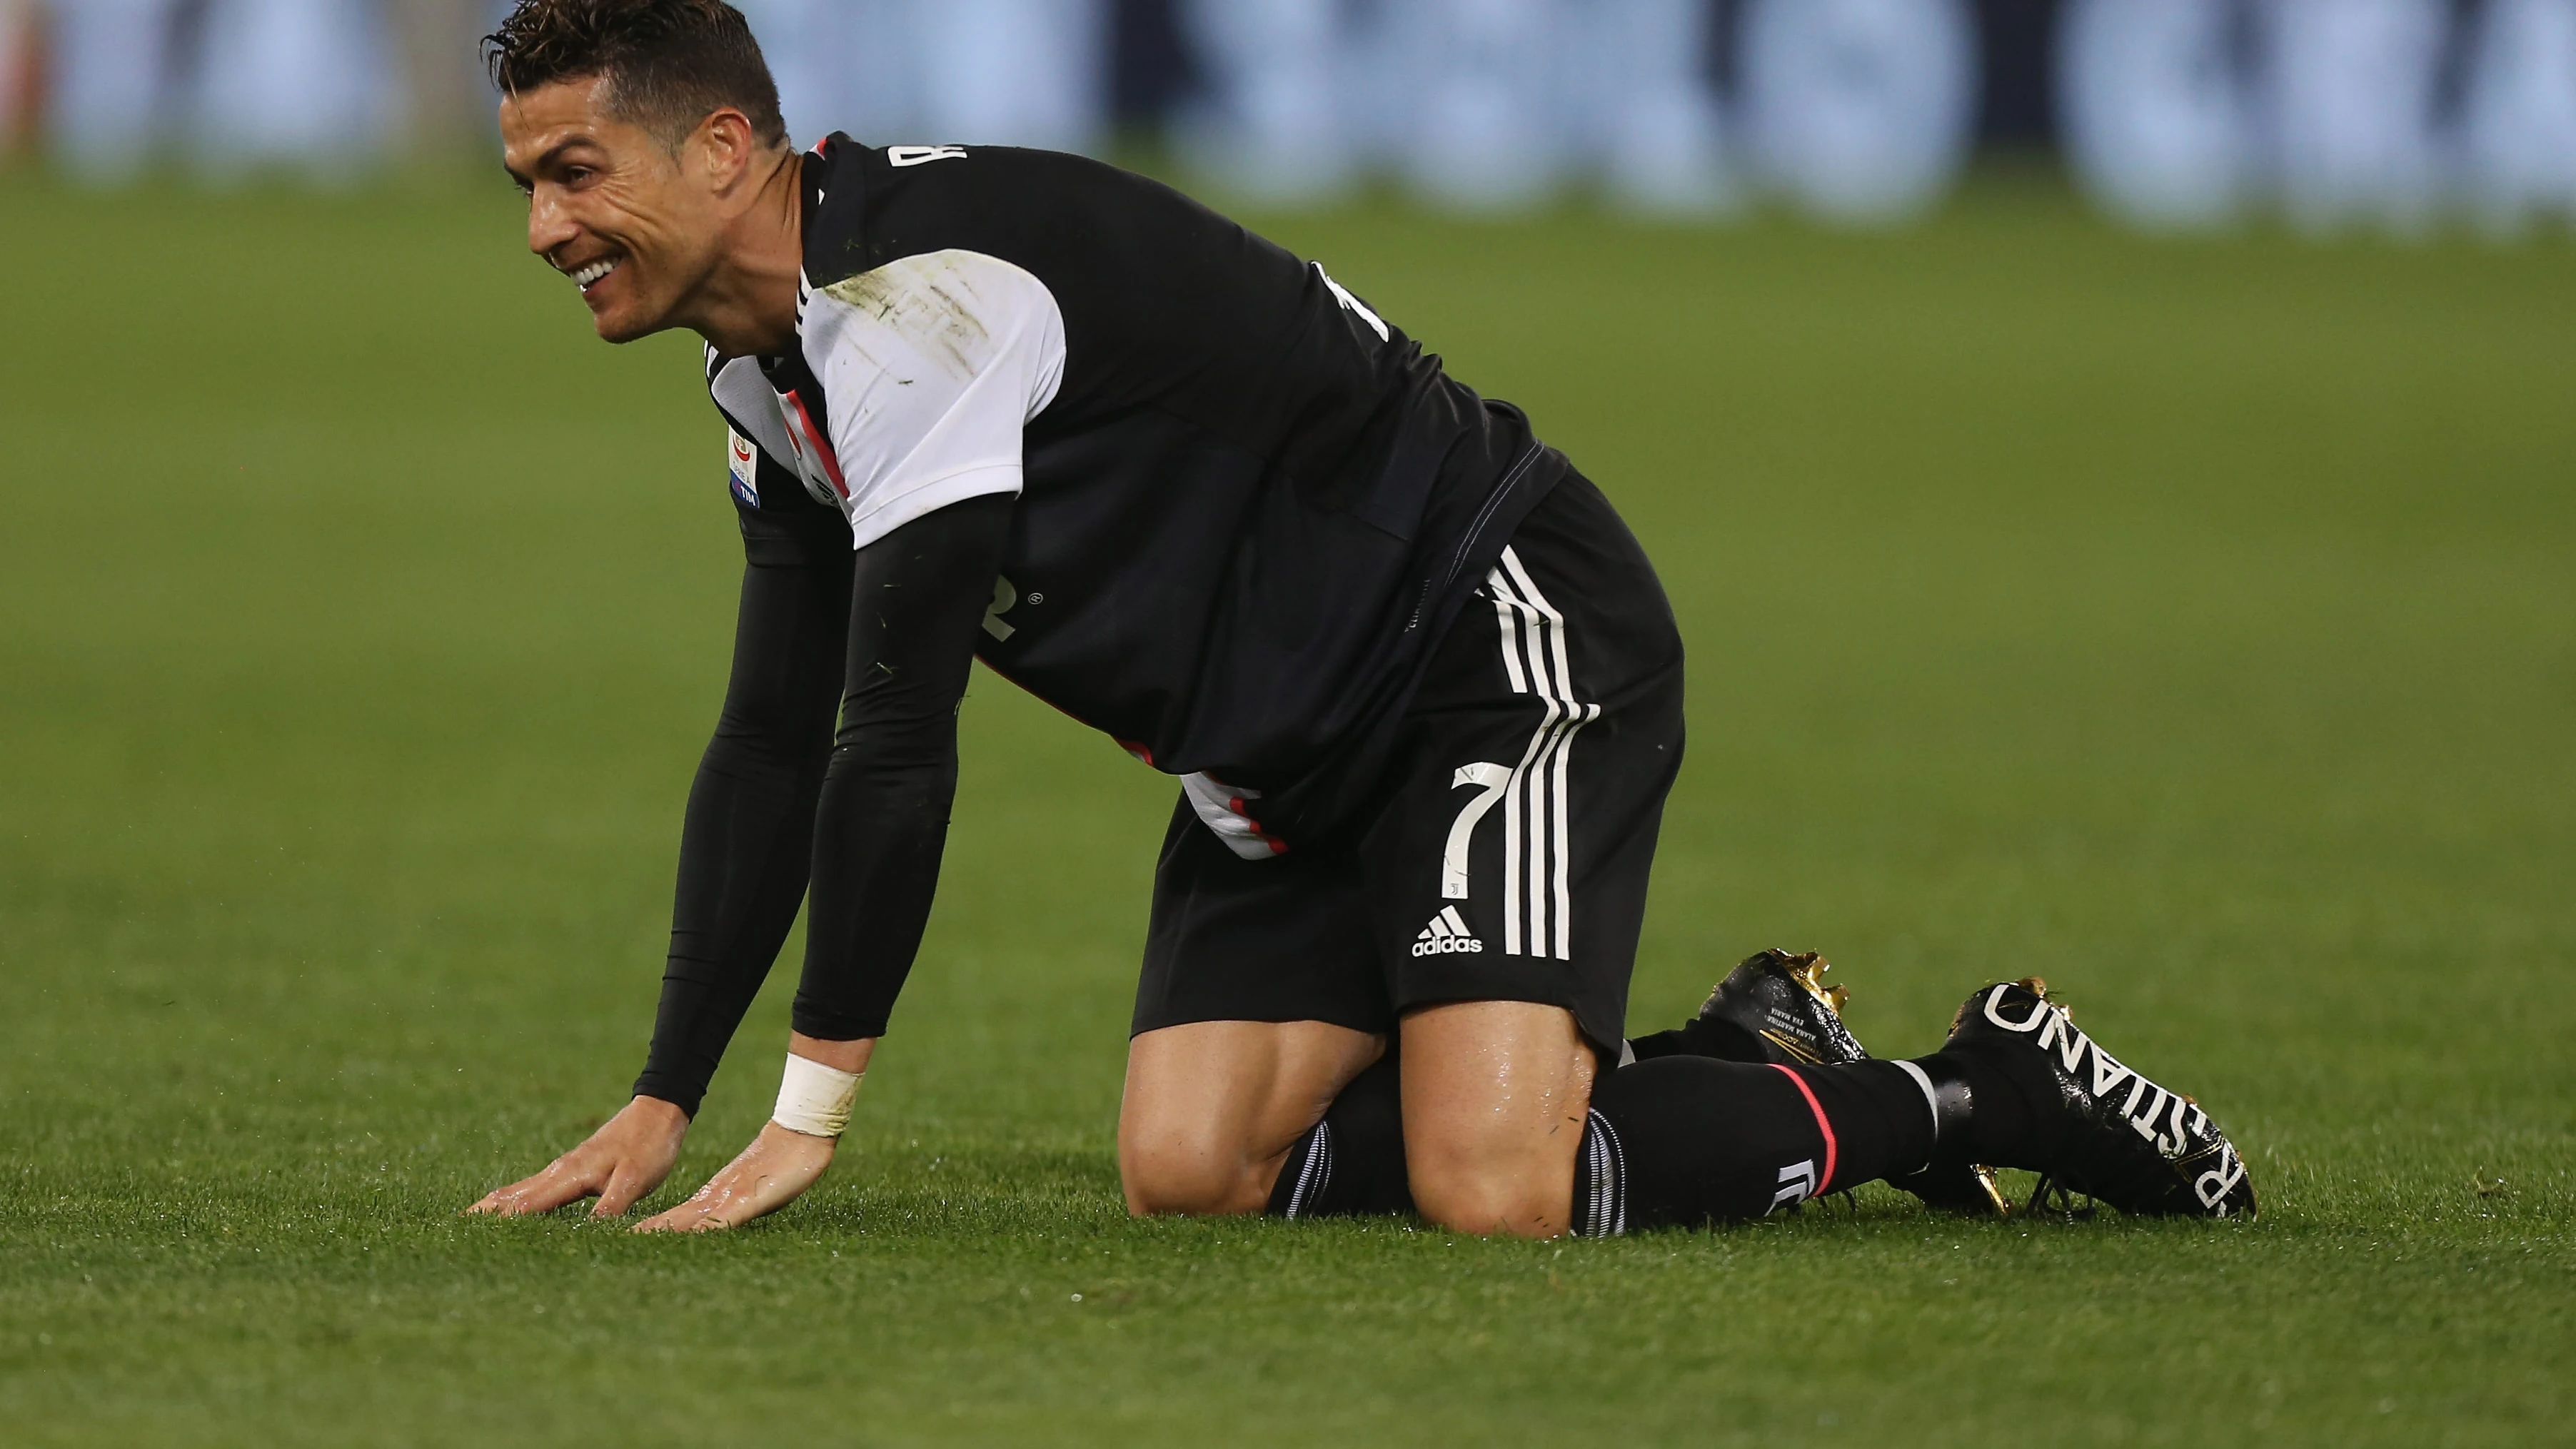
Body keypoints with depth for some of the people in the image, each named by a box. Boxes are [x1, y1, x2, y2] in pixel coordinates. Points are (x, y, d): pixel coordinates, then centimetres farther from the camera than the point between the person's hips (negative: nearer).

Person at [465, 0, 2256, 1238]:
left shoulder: (929, 281, -24)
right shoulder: (774, 374, 8)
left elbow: (898, 739, -25)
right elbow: (772, 752, 15)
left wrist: (812, 1108, -20)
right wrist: (661, 1105, 8)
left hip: (1508, 646, -10)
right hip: (1290, 757, 10)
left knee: (1491, 1192, -25)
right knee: (1191, 1170, -7)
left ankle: (1982, 1092, -3)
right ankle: (1724, 1061, 10)